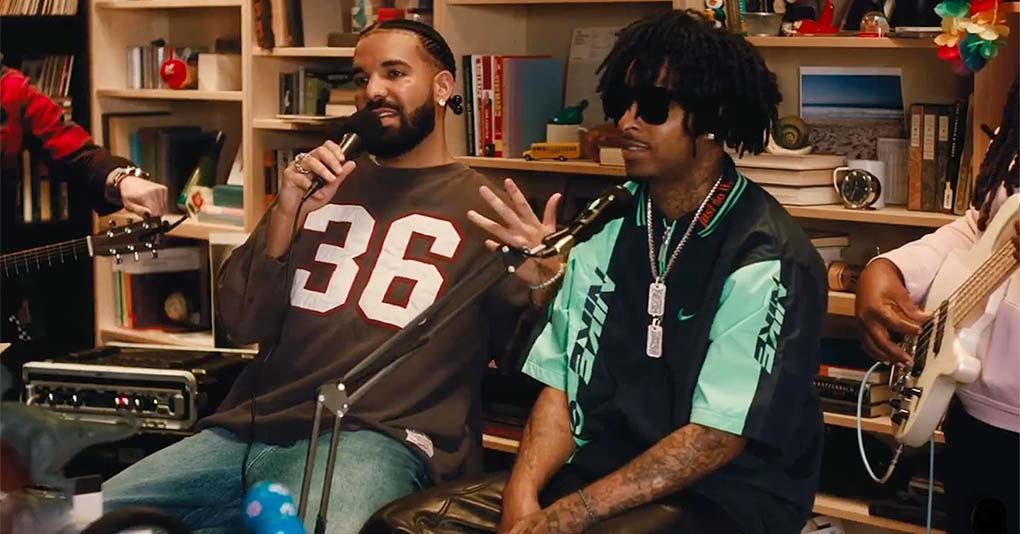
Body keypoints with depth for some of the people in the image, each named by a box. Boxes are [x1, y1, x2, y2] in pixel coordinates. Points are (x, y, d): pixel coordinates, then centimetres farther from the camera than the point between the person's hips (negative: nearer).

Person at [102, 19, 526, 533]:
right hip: (250, 430, 6)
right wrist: (286, 213, -2)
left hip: (375, 440, -6)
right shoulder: (324, 183, 20)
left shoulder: (484, 207, 6)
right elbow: (241, 323, 13)